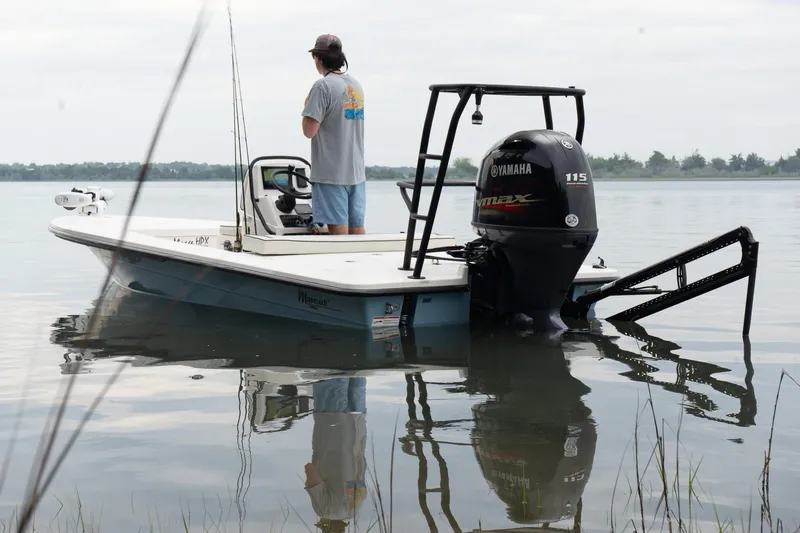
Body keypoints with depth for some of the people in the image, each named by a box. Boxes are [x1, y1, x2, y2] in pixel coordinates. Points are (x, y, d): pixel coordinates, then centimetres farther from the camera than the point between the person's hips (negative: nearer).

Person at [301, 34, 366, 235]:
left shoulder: (323, 86, -12)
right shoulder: (356, 85, 12)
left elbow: (309, 131, -16)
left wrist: (307, 106, 1)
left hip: (330, 174, -7)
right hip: (356, 172, 7)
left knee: (338, 230, -5)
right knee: (357, 229, 10)